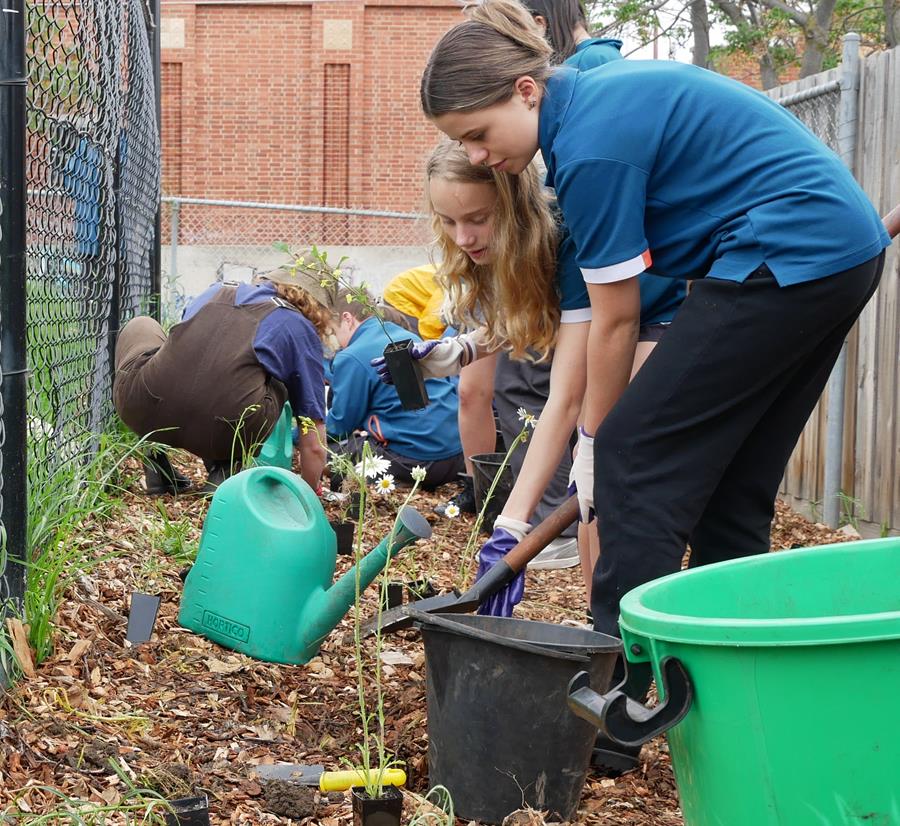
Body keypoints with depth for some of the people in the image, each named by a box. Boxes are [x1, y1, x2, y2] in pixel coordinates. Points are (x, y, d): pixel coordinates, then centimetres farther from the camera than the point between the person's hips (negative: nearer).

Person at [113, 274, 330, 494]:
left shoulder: (218, 290, 32)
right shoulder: (304, 331, 21)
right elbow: (313, 447, 18)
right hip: (225, 433, -2)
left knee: (139, 326, 36)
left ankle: (156, 469, 24)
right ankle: (224, 472, 11)